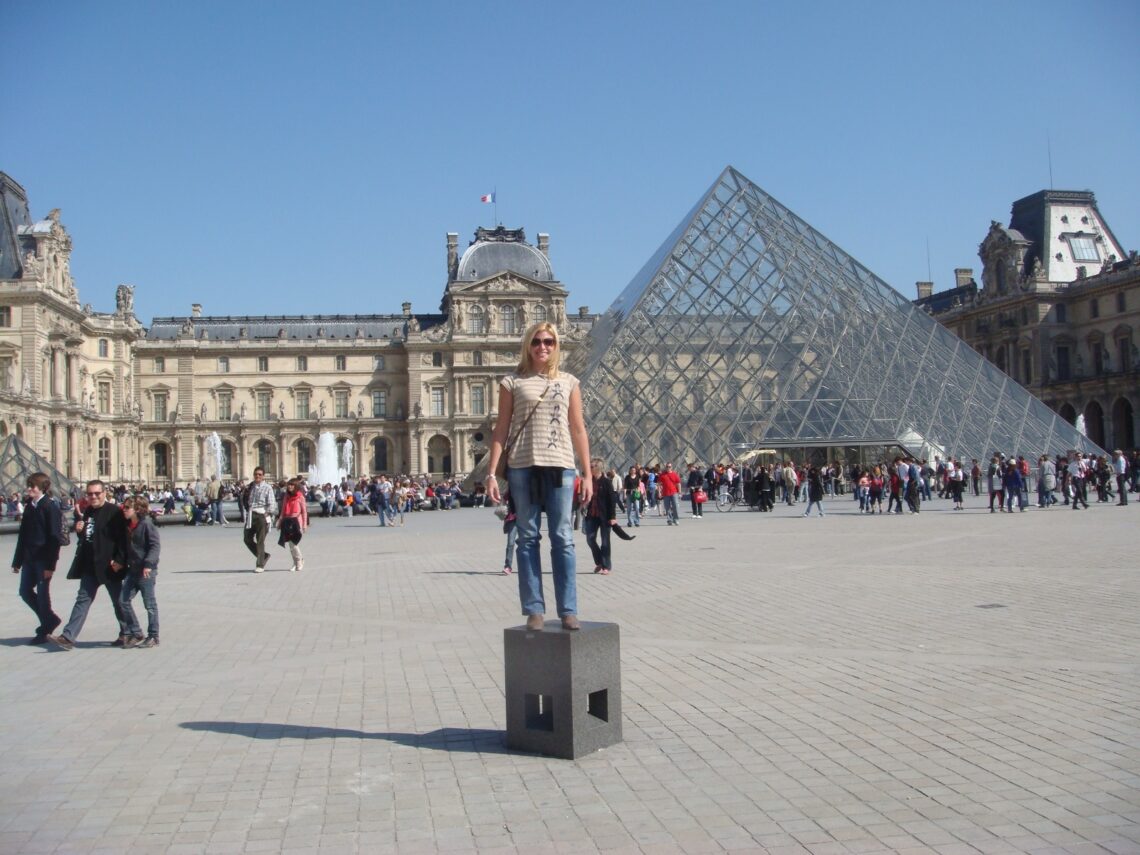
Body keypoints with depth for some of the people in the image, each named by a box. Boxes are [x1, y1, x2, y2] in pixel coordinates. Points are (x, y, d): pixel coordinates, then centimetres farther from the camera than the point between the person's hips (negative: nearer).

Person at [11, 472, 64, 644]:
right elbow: (23, 535, 16)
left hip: (43, 559, -7)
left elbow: (54, 537, -14)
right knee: (25, 592, 8)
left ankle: (44, 631, 11)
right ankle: (50, 620, 24)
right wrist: (17, 560, 15)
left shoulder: (50, 507, -11)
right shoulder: (29, 507, 11)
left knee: (42, 593, -1)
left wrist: (50, 565, -17)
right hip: (29, 558, 8)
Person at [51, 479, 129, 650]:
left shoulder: (114, 512, -11)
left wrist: (120, 560, -21)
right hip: (90, 566, 7)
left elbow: (122, 538, -15)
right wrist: (80, 530, 2)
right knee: (83, 599, 5)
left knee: (119, 601, 5)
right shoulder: (88, 511, 12)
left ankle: (126, 634, 19)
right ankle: (68, 637, 4)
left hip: (109, 566, -7)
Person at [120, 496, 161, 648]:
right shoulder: (128, 525, 10)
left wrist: (148, 564, -25)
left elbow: (154, 545, -18)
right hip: (133, 569, 8)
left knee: (150, 603, 0)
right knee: (123, 600, 5)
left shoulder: (147, 524, -13)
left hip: (146, 570, -8)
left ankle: (153, 637, 9)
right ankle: (135, 633, 15)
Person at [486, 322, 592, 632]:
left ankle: (568, 610, 1)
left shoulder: (568, 382, 13)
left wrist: (588, 474, 5)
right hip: (522, 466, -1)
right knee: (528, 538, 2)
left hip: (560, 466, 1)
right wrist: (492, 473, -2)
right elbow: (501, 429, 6)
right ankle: (534, 610, 5)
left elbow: (578, 430, 11)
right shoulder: (512, 382, 8)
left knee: (563, 539, -2)